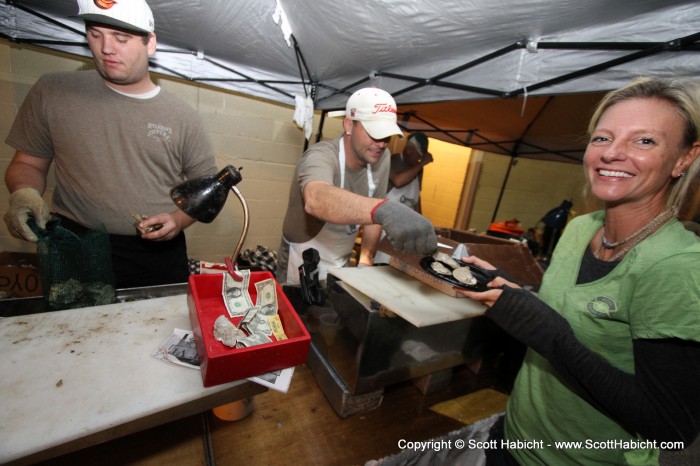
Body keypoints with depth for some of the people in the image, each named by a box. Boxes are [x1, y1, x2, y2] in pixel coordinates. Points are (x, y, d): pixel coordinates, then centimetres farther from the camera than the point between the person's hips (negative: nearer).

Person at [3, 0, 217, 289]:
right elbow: (28, 163, 12)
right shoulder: (52, 92, 4)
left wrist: (180, 219, -11)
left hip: (160, 253, 0)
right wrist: (24, 193, -9)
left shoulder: (183, 117, 1)